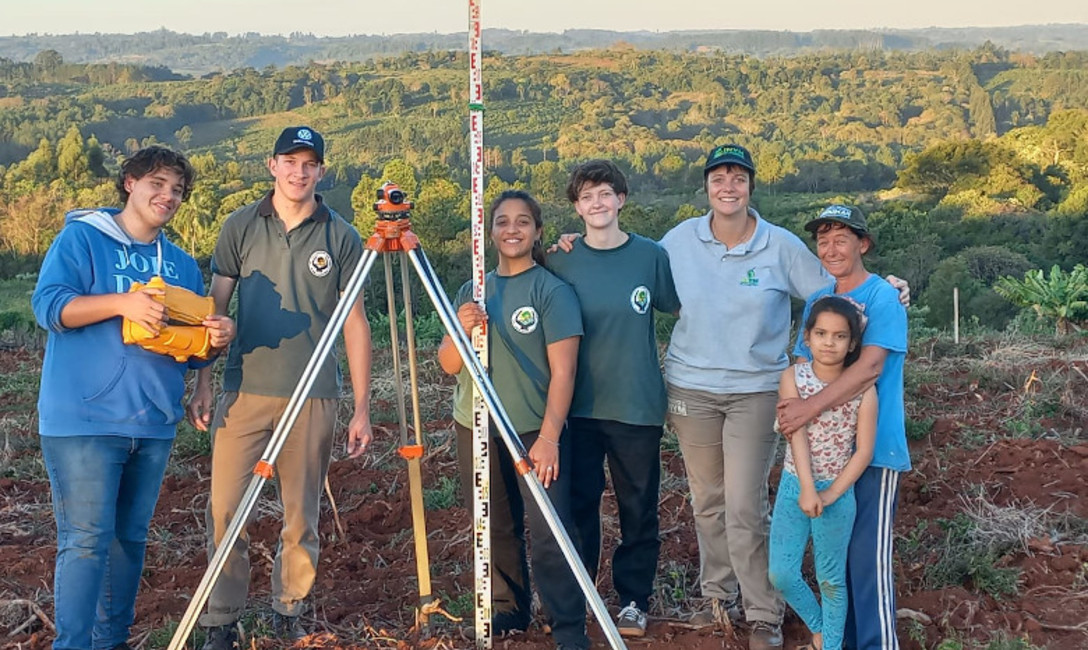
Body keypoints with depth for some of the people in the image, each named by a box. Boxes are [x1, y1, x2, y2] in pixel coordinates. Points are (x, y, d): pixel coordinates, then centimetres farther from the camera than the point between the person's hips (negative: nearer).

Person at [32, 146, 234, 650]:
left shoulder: (181, 264, 17)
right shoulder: (81, 238, 0)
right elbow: (48, 306, -13)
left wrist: (216, 338, -4)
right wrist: (121, 303, -26)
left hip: (154, 424, 6)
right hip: (84, 422, -6)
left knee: (131, 537, 11)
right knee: (87, 541, -9)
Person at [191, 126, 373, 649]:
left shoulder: (340, 237, 3)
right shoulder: (241, 226, 5)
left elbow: (354, 324, 4)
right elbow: (214, 308, 9)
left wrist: (362, 408, 1)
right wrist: (202, 383, 2)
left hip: (313, 396, 0)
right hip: (244, 390, 0)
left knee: (301, 517, 5)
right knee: (226, 510, -2)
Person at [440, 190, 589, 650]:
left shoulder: (553, 291, -5)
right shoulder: (472, 291, 10)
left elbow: (562, 371, -11)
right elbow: (448, 366, 8)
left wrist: (549, 436, -20)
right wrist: (459, 330, -13)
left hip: (536, 431, -5)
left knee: (548, 533, -13)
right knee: (496, 528, 11)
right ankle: (507, 609, 28)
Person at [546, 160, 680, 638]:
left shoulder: (651, 256, -2)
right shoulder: (561, 262, -1)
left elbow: (681, 309, 9)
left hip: (637, 405, 0)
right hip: (579, 406, 1)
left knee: (638, 507, 7)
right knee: (578, 503, 7)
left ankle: (634, 600, 22)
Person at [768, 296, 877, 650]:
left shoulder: (863, 389, -9)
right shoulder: (793, 377, -7)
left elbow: (864, 451, -9)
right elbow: (797, 434, -16)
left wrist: (831, 494, -17)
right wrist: (807, 488, -25)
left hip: (838, 491, -2)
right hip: (794, 485, 2)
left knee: (831, 578, 8)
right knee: (781, 574, 3)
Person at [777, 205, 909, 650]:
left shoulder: (883, 298, -9)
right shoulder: (816, 301, 12)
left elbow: (870, 367, -20)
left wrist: (812, 407, -26)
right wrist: (792, 406, -11)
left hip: (874, 447, -7)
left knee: (868, 556, -7)